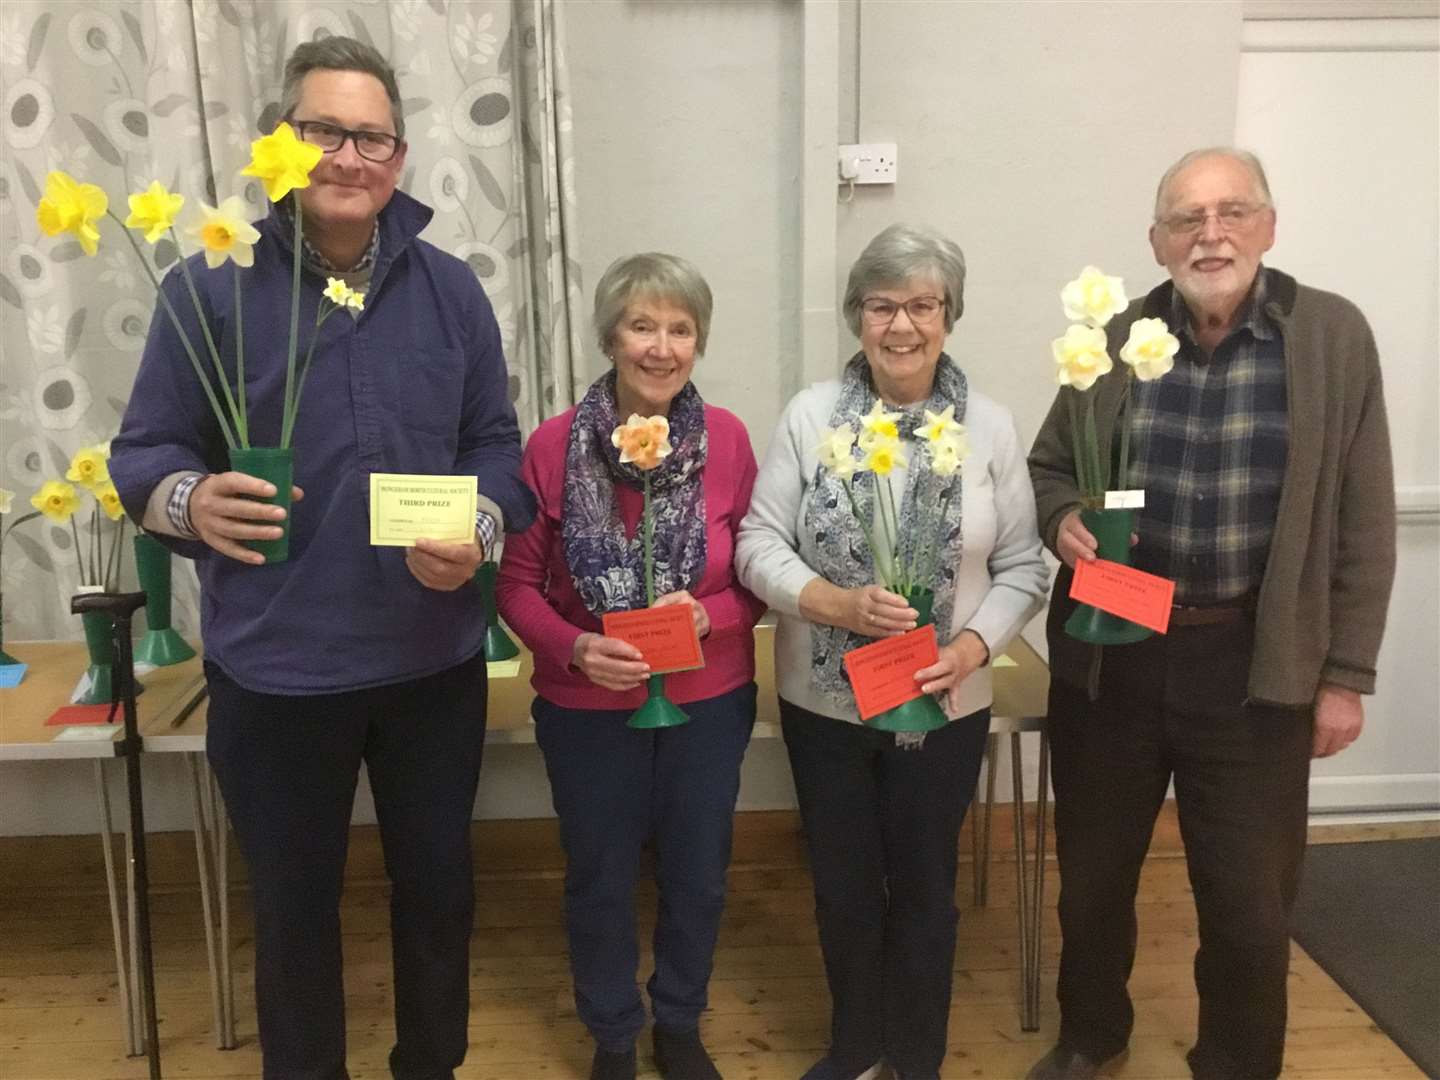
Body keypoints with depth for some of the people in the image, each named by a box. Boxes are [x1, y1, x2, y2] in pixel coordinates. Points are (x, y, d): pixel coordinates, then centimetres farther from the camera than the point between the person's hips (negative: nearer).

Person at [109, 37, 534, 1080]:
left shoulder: (450, 289, 3)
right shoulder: (211, 287, -6)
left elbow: (498, 445, 5)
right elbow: (143, 452, -2)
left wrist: (478, 529, -14)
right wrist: (192, 499, -24)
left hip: (435, 657, 3)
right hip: (275, 668, -2)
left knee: (438, 885, 19)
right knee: (294, 903, 17)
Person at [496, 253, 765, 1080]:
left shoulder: (728, 440, -9)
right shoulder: (555, 444, -12)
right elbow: (517, 582, -6)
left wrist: (708, 616, -21)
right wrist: (574, 648, -22)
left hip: (709, 702, 2)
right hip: (588, 707, -1)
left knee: (698, 878, 18)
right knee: (601, 884, 17)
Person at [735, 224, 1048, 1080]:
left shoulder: (991, 427, -4)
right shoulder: (812, 414, -6)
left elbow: (1023, 568, -2)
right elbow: (759, 545, -7)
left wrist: (973, 647, -18)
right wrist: (837, 604, -22)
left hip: (944, 706, 0)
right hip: (823, 701, 1)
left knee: (923, 888, 15)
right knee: (843, 887, 16)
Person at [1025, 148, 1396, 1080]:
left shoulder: (1332, 336, -4)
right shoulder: (1118, 340, 0)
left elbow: (1363, 526, -2)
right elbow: (1047, 467, 11)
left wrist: (1346, 675, -3)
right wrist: (1062, 518, -12)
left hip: (1253, 665, -2)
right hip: (1110, 654, 2)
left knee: (1250, 899, 11)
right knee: (1093, 872, 17)